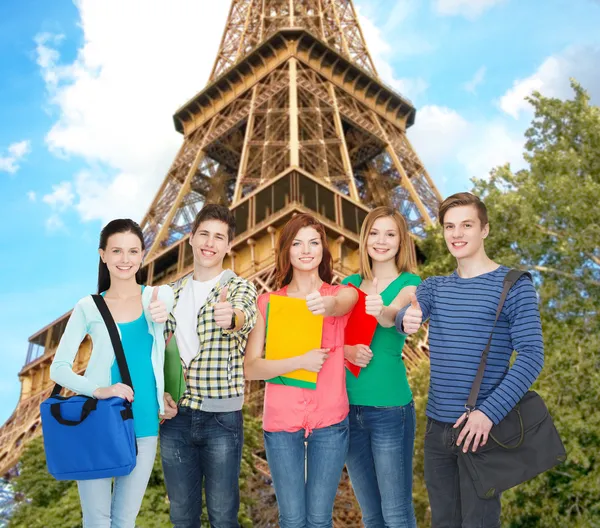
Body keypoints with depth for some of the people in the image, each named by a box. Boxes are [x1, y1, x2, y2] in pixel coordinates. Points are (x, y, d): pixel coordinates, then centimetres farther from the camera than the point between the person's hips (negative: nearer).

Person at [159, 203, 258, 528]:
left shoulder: (240, 287, -4)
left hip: (222, 416, -3)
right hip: (176, 415, 4)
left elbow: (244, 318, -27)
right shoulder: (173, 292, 9)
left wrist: (231, 318, -50)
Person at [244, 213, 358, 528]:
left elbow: (339, 306, -26)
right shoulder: (268, 302, 1)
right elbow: (250, 368, -6)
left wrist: (325, 305, -48)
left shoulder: (343, 293, 0)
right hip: (281, 420, 0)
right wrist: (300, 361, -19)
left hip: (330, 420, 0)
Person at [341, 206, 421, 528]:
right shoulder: (350, 283, 10)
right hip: (348, 406, 4)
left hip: (390, 407, -4)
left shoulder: (409, 282, -2)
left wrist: (381, 311, -46)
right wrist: (346, 350, -17)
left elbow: (393, 315, -24)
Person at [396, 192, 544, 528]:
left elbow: (531, 356, -13)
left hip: (481, 426, -5)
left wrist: (489, 413, -23)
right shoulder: (434, 287, 9)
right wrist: (406, 320, -35)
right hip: (437, 426, 5)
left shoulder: (515, 286, -6)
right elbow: (407, 314, -10)